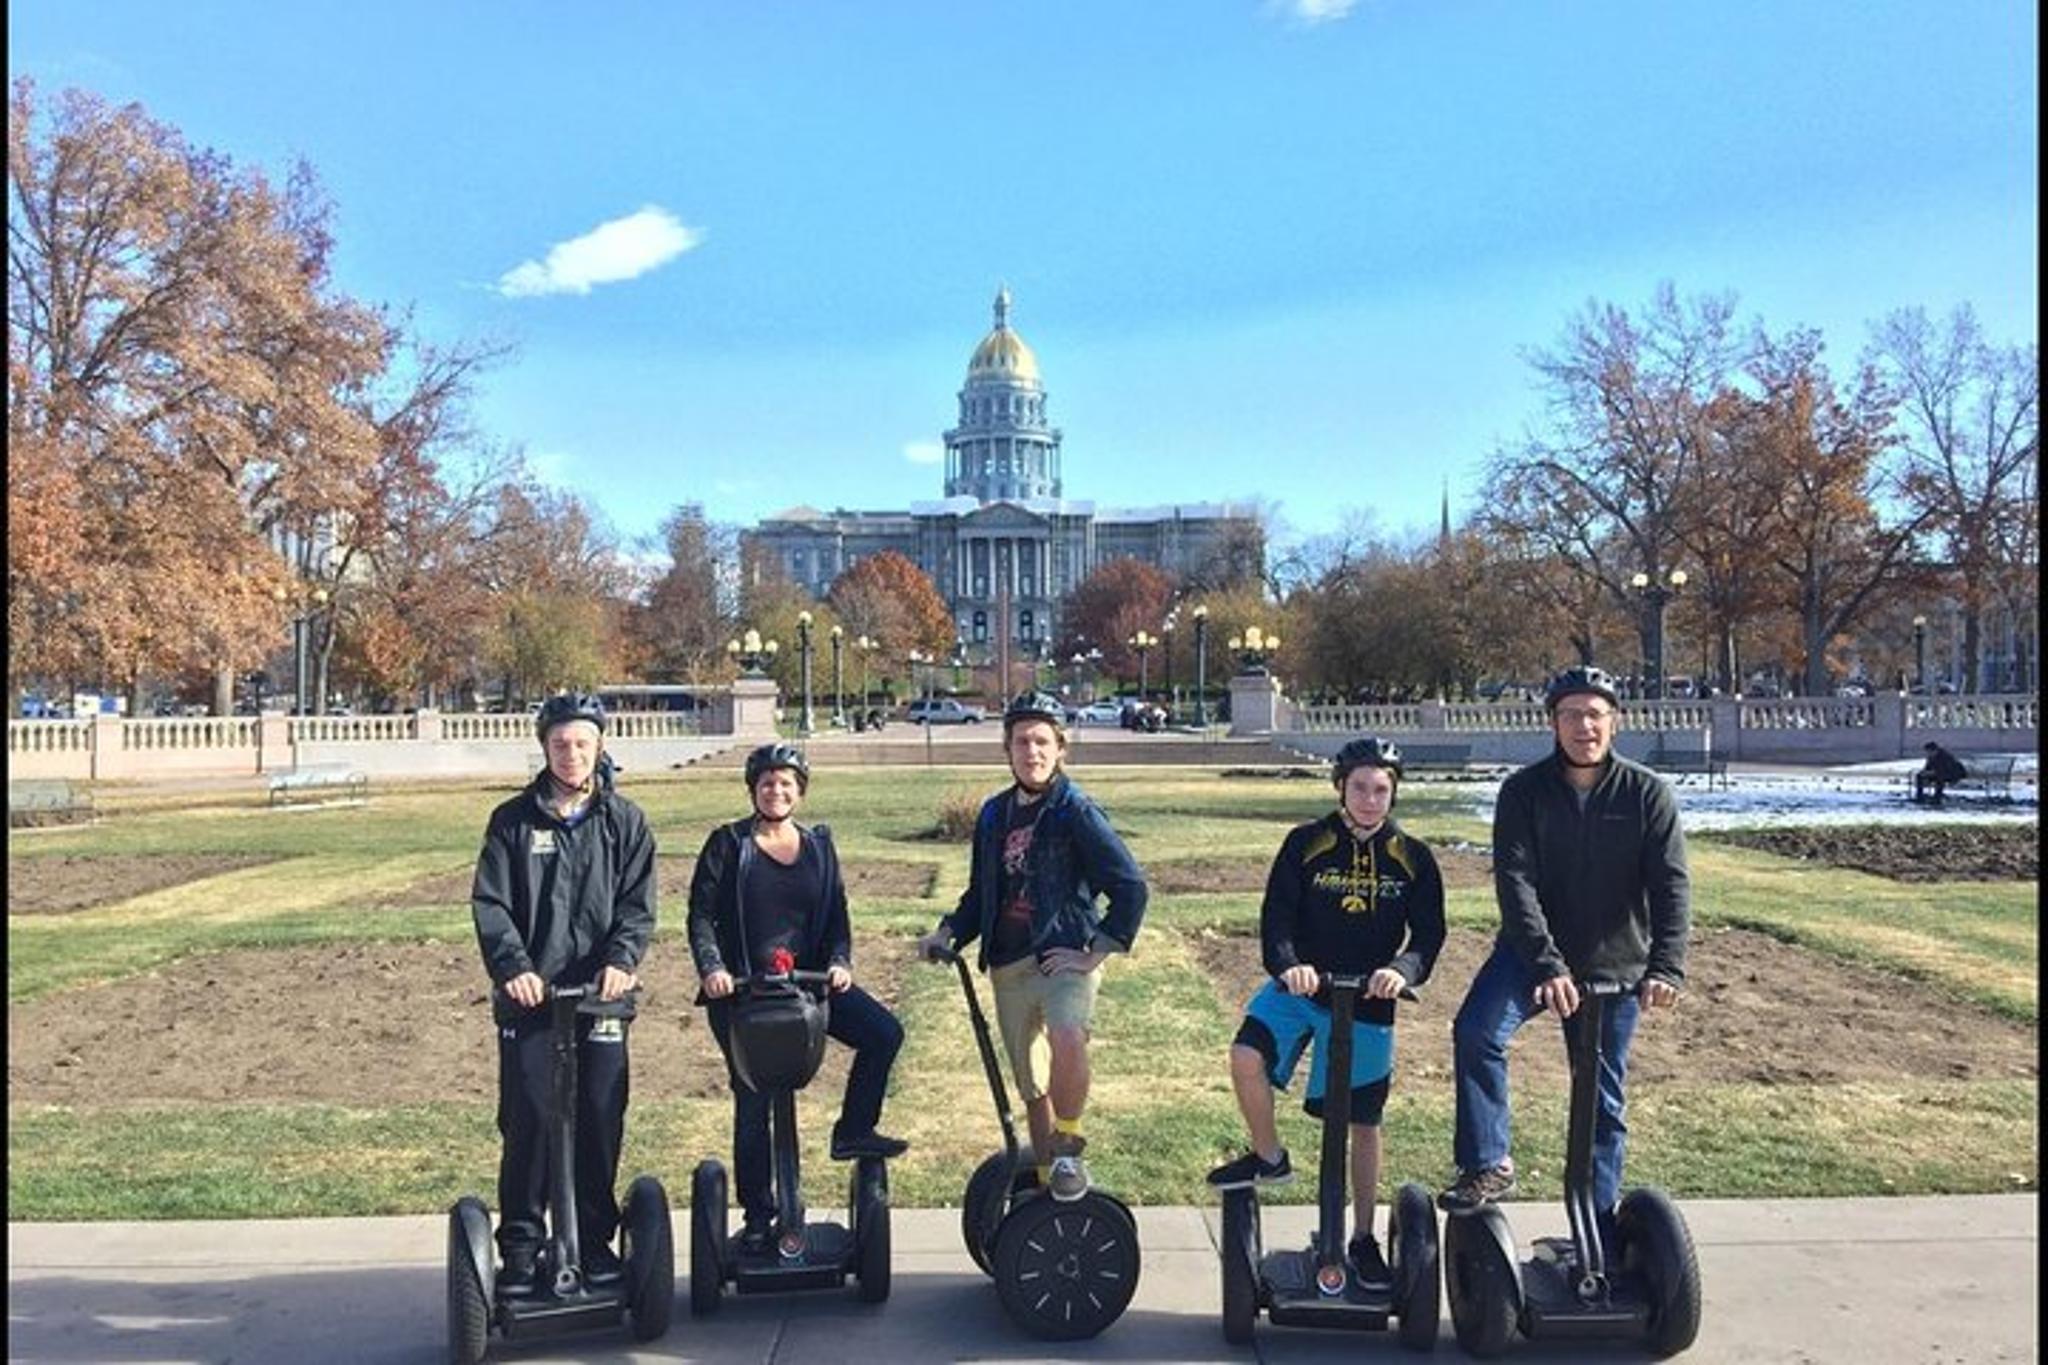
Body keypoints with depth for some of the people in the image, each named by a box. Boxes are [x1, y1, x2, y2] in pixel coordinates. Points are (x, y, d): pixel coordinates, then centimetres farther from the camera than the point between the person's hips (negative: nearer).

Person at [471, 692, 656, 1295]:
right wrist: (512, 965, -17)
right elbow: (489, 903, -1)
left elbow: (638, 905, 1)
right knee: (527, 1122, -1)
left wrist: (622, 958, -17)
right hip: (529, 997, -1)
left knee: (600, 1122, 4)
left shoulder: (624, 822, 7)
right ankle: (520, 1246, 12)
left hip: (602, 997, 1)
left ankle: (594, 1240, 19)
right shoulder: (513, 821, 5)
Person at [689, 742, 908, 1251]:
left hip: (808, 980, 3)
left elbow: (836, 913, 9)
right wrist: (712, 967, -18)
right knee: (752, 1101, 0)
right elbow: (701, 914, -4)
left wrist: (839, 962, -8)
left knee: (883, 1032, -16)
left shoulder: (818, 846, 10)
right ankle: (757, 1215, 13)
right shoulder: (728, 844, 1)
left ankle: (853, 1131, 2)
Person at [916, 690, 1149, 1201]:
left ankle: (1068, 1147, -13)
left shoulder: (1076, 811, -7)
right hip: (1009, 966, 6)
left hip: (1063, 958, -6)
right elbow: (980, 894, 21)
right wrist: (948, 932, 5)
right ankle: (1046, 1179, 29)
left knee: (1066, 1038, -34)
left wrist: (1095, 952, -13)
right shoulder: (994, 814, 11)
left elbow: (1130, 887, -10)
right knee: (1031, 1086, 13)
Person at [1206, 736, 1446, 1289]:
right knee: (1246, 1056, -25)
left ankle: (1362, 1237, 25)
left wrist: (1403, 970, -26)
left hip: (1366, 1001, 0)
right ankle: (1269, 1157, 1)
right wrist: (1288, 965, -30)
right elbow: (1277, 915, -10)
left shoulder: (1413, 859, -1)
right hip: (1300, 986, 0)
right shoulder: (1305, 844, -3)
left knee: (1363, 1123, 8)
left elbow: (1429, 933, -4)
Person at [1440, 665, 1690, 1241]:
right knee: (1475, 1031, -25)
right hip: (1532, 954, 0)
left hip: (1616, 966, 0)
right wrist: (1546, 965, -29)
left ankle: (1600, 1223, 22)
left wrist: (1665, 967, -29)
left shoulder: (1648, 794, -6)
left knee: (1603, 1102, 8)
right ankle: (1488, 1165, -12)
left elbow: (1672, 886, -13)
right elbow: (1516, 882, -16)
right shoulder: (1524, 791, -7)